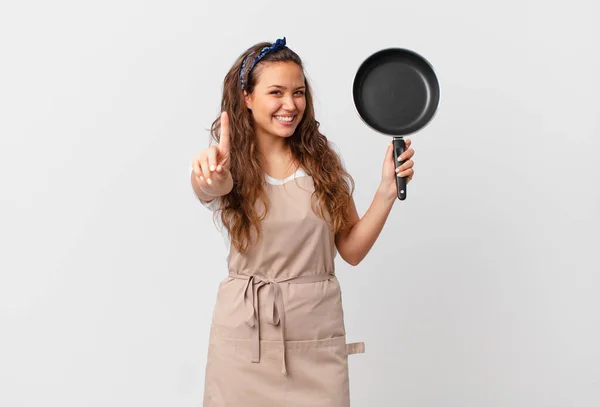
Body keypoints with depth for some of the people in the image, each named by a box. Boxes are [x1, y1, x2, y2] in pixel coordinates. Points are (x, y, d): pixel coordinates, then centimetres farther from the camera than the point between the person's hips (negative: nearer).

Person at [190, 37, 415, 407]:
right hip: (245, 331, -1)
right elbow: (211, 187, -29)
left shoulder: (324, 159, 2)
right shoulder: (230, 165, -4)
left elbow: (352, 250, 3)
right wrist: (211, 178, -51)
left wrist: (387, 190, -9)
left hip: (317, 335, 2)